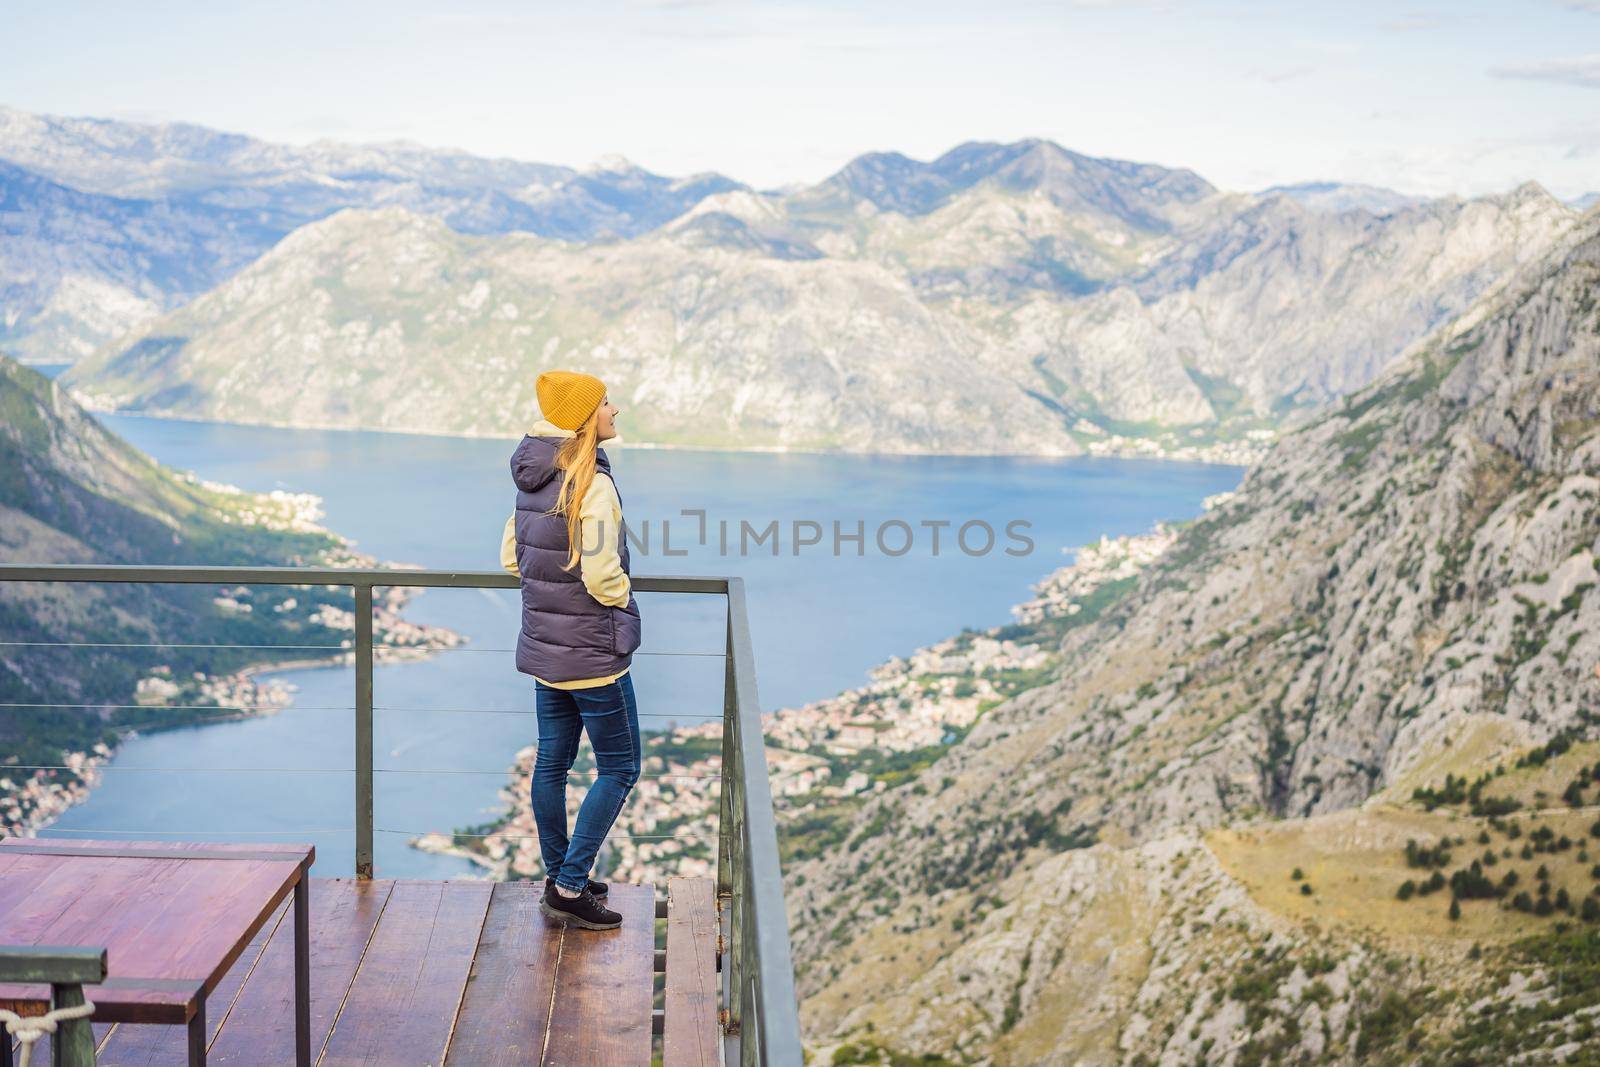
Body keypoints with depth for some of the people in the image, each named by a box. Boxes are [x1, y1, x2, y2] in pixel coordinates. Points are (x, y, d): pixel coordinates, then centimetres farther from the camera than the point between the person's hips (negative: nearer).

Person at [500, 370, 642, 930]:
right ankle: (569, 888, 1)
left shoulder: (535, 479, 5)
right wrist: (622, 605, -5)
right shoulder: (591, 484, -21)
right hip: (593, 648, -8)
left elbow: (511, 556, 15)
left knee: (552, 762, 15)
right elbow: (602, 572, -25)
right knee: (618, 769, 2)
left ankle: (559, 878, 26)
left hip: (544, 643, 9)